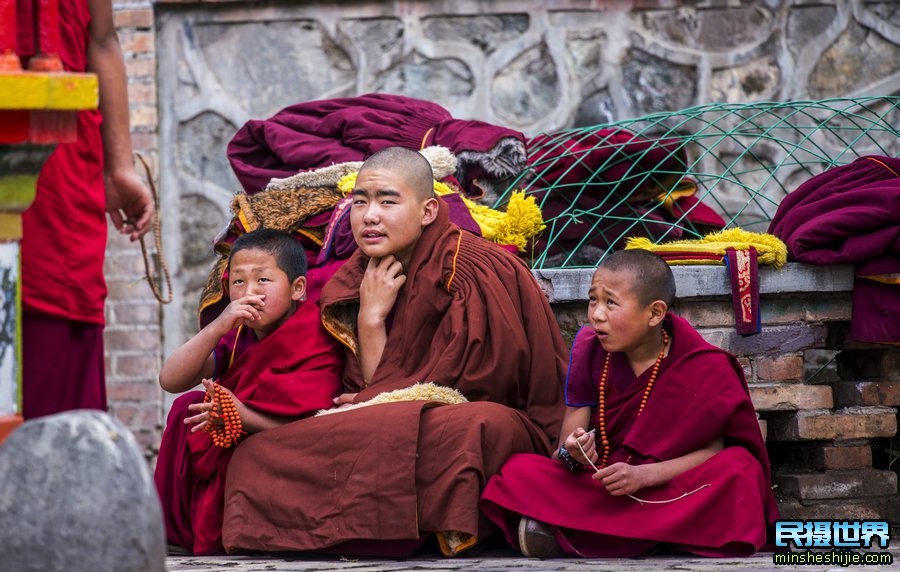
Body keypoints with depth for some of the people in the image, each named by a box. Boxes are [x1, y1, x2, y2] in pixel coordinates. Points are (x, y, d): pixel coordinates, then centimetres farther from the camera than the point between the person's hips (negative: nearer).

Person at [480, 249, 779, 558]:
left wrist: (644, 475, -29)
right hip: (595, 482, 1)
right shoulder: (589, 350, 1)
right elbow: (564, 449, 0)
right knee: (518, 471, -21)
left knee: (741, 468, -33)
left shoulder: (700, 366, -8)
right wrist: (572, 455, -26)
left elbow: (712, 449, -14)